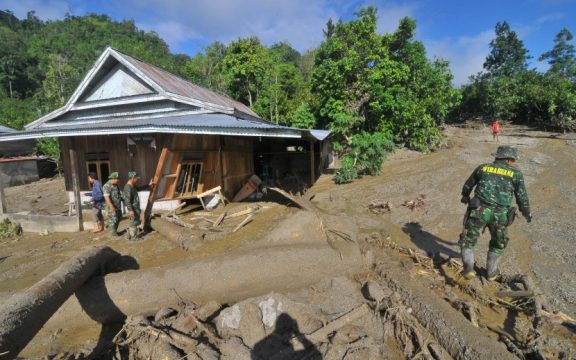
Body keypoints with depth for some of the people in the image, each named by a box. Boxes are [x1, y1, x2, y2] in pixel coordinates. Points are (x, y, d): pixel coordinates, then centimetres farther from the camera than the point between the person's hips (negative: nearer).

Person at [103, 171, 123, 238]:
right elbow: (106, 197, -24)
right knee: (113, 219, 0)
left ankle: (114, 231, 30)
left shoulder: (116, 185, 10)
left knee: (118, 218, 16)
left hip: (118, 205, 9)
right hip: (112, 206, -9)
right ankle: (113, 233, 12)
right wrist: (111, 206, -27)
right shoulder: (107, 186, -18)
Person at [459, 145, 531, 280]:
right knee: (498, 243, 27)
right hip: (500, 215, 1)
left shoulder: (482, 168, 11)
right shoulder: (516, 173, 8)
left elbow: (468, 185, 23)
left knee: (467, 241, 13)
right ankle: (491, 271, 35)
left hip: (479, 211, -1)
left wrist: (465, 196, 43)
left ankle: (468, 268, -7)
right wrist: (527, 213, 30)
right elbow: (522, 197, 11)